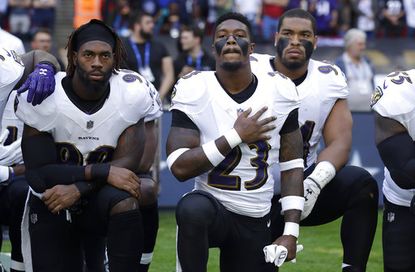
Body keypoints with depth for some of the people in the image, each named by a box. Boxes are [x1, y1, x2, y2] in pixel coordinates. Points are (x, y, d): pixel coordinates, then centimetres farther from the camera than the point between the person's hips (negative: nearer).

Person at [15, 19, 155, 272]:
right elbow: (38, 173, -19)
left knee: (124, 202, -33)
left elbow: (126, 163, -14)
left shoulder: (132, 93, -12)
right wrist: (103, 171, -29)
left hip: (100, 197, 0)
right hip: (50, 203, 0)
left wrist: (77, 189, -29)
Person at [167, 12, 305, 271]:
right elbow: (180, 167, -17)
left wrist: (291, 232, -2)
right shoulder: (195, 90, -10)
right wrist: (236, 136, -21)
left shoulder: (279, 92, -1)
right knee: (192, 209, -39)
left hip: (256, 222, 4)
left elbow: (292, 167, 4)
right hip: (212, 207, -4)